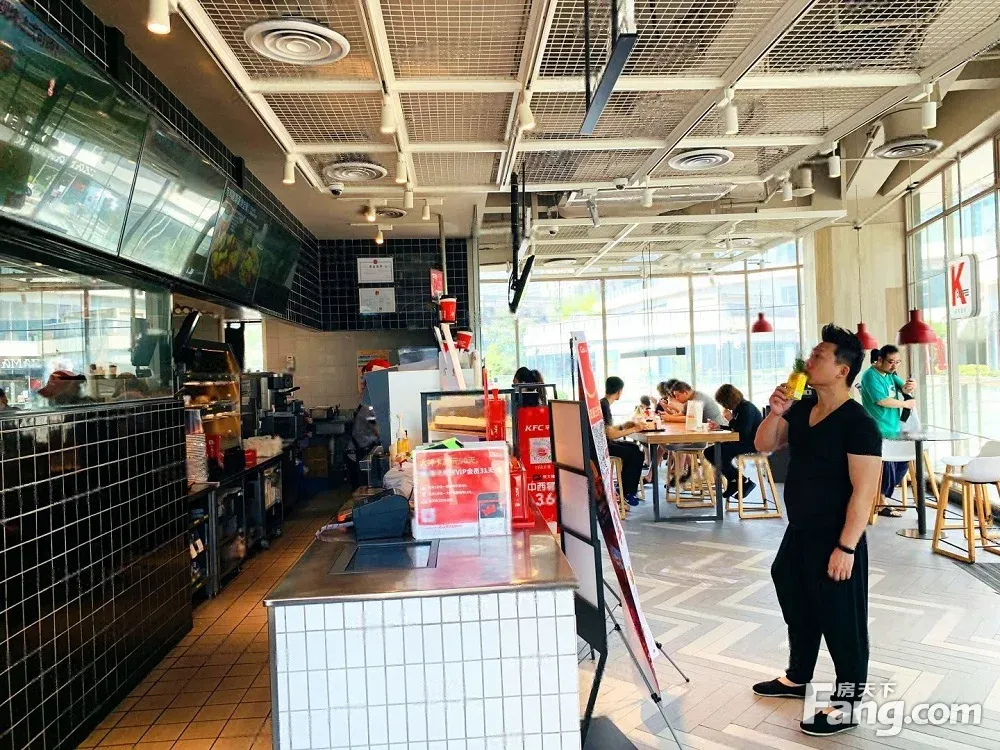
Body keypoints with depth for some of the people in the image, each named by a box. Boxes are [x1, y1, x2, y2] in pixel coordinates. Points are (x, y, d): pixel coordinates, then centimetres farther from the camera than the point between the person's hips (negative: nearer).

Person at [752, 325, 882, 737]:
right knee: (797, 607, 22)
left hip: (835, 540, -8)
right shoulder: (801, 410, 4)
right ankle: (797, 678, 42)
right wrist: (775, 412, -8)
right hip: (798, 532, 9)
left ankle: (847, 704, 23)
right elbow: (763, 445, 9)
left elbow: (863, 491, -21)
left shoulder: (858, 423, -19)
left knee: (841, 620, 6)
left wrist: (846, 547, -22)